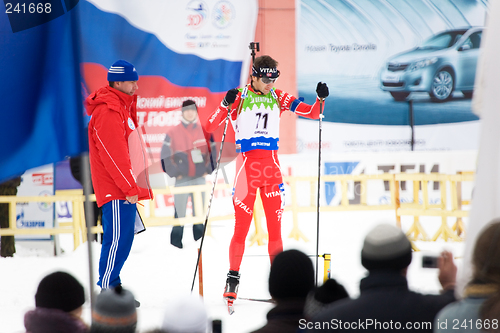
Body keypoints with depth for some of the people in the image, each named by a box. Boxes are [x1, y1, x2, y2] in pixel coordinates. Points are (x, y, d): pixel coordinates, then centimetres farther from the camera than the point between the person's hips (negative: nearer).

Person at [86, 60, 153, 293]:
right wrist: (129, 188, -20)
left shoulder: (122, 108, 18)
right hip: (117, 192, -10)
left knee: (121, 240, 12)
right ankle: (106, 291, -8)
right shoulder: (107, 113, -15)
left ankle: (111, 288, 17)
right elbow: (113, 155, -20)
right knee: (118, 239, -11)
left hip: (125, 190, 10)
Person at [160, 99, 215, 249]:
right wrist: (175, 173, -5)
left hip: (200, 178, 3)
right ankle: (176, 243, -1)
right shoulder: (173, 133, -1)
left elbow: (213, 151, 16)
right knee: (180, 212, -6)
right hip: (182, 179, -3)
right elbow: (165, 155, 0)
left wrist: (207, 170, 7)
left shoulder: (204, 131, 7)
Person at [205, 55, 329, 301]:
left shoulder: (278, 98, 7)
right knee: (242, 225, -5)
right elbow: (210, 127, -11)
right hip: (247, 164, -3)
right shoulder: (239, 98, -3)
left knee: (275, 225, 4)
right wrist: (226, 106, -27)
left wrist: (320, 99, -12)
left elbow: (312, 113, 8)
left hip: (271, 165, 3)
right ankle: (233, 279, 4)